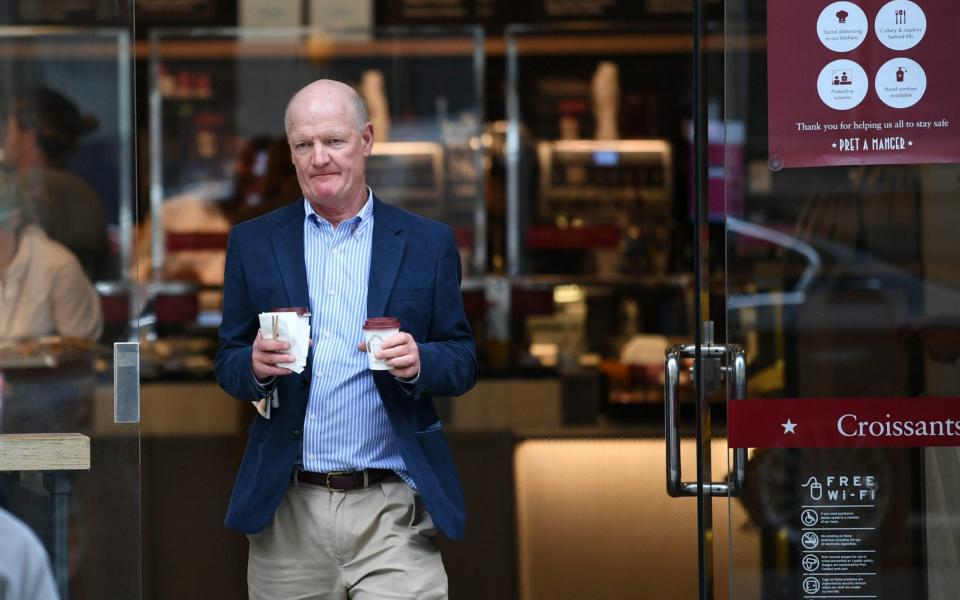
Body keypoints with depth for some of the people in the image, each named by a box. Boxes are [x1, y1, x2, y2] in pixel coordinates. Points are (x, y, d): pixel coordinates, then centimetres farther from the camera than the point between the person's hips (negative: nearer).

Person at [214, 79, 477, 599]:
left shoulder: (428, 243, 6)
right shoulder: (253, 243, 9)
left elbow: (463, 363, 7)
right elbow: (227, 365, 9)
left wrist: (419, 361, -15)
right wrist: (256, 365, -14)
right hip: (287, 512, 1)